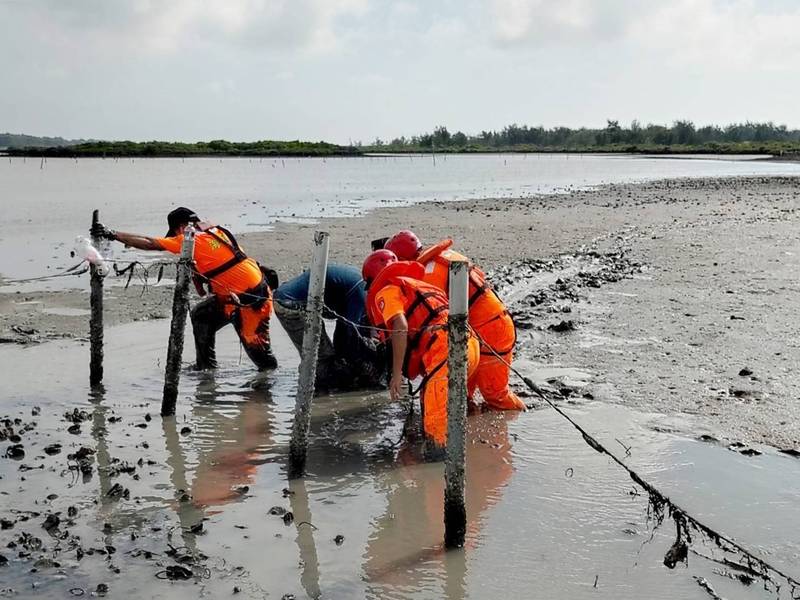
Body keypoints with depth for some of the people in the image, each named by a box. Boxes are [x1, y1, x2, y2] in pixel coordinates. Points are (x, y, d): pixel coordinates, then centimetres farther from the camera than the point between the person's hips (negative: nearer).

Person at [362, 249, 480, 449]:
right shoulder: (417, 285, 34)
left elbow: (400, 326, -11)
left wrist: (397, 373, -13)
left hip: (444, 350, -9)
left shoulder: (386, 291, 8)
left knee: (437, 427, -8)